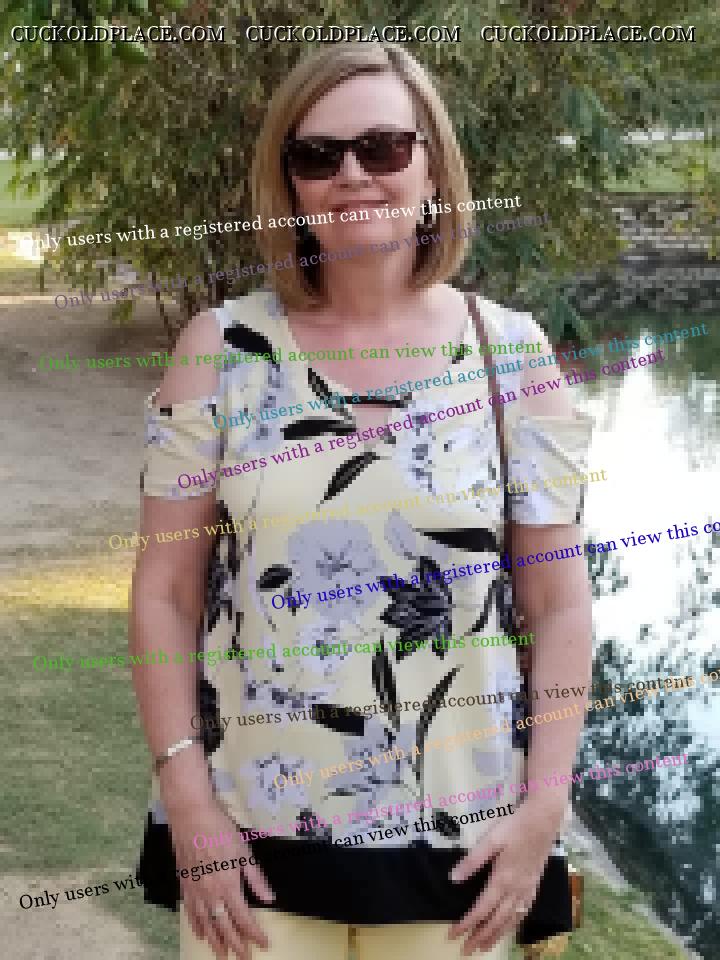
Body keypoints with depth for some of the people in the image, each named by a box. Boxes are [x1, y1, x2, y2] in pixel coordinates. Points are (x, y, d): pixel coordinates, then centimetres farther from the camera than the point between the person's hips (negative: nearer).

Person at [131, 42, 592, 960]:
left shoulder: (508, 347, 0)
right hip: (251, 833, 0)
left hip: (458, 838, 1)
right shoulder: (221, 347, -1)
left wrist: (545, 805, -4)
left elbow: (558, 601, 2)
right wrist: (187, 799, -7)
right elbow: (167, 592, 0)